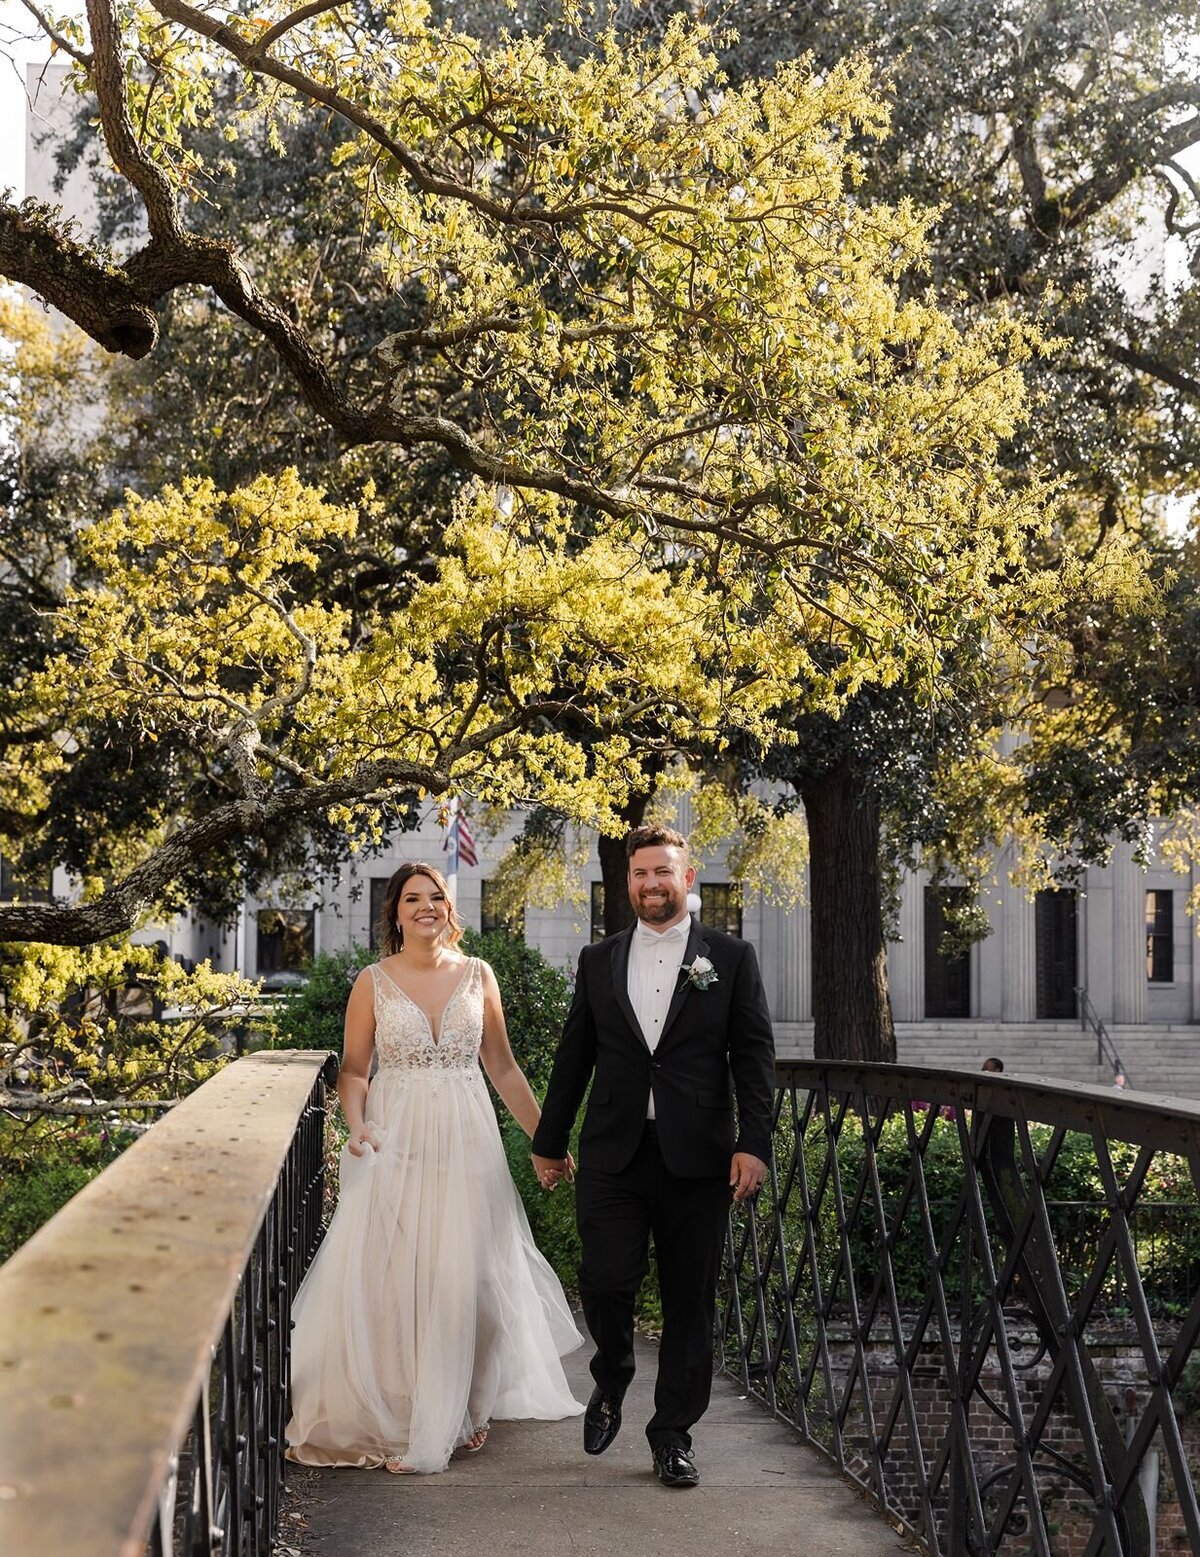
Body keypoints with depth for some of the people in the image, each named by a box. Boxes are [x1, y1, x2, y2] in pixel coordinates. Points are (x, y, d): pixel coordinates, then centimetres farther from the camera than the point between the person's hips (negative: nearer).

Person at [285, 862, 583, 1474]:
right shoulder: (373, 981, 2)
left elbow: (503, 1067, 12)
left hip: (466, 1142, 1)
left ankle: (457, 1412, 17)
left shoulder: (478, 975, 6)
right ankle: (389, 1419, 9)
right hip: (395, 1144, -1)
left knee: (464, 1277, 3)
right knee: (389, 1278, -3)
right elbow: (354, 1069, 3)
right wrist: (356, 1124, -15)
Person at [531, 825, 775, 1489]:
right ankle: (612, 1378, 21)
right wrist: (549, 1141, 15)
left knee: (689, 1300, 4)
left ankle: (673, 1433, 19)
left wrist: (753, 1142, -8)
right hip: (613, 1154, 1)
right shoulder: (598, 961, 11)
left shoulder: (730, 958, 5)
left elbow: (754, 1056, 1)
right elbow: (573, 1056, 15)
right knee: (605, 1279, -10)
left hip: (696, 1158, -1)